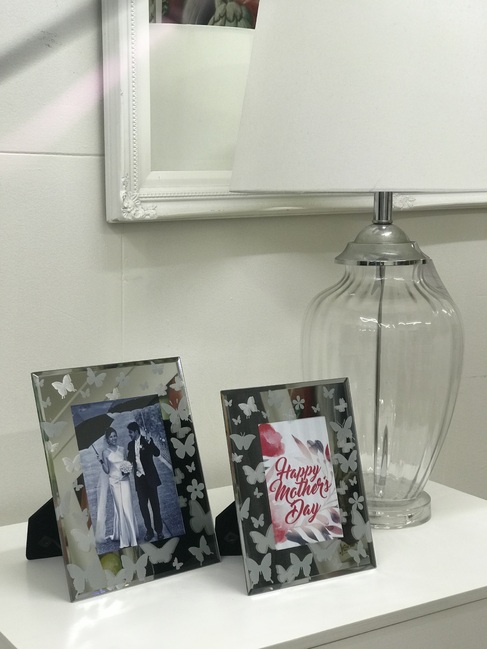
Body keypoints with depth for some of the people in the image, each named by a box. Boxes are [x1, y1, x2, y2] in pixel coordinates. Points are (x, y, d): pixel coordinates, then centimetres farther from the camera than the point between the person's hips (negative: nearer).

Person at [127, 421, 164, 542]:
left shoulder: (147, 440, -6)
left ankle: (159, 530, 8)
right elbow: (129, 459, 15)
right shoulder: (130, 445, 8)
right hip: (139, 478, 4)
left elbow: (157, 453, -15)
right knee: (143, 505, 5)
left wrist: (150, 443, -31)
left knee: (155, 504, 1)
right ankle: (149, 530, 12)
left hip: (149, 477, -4)